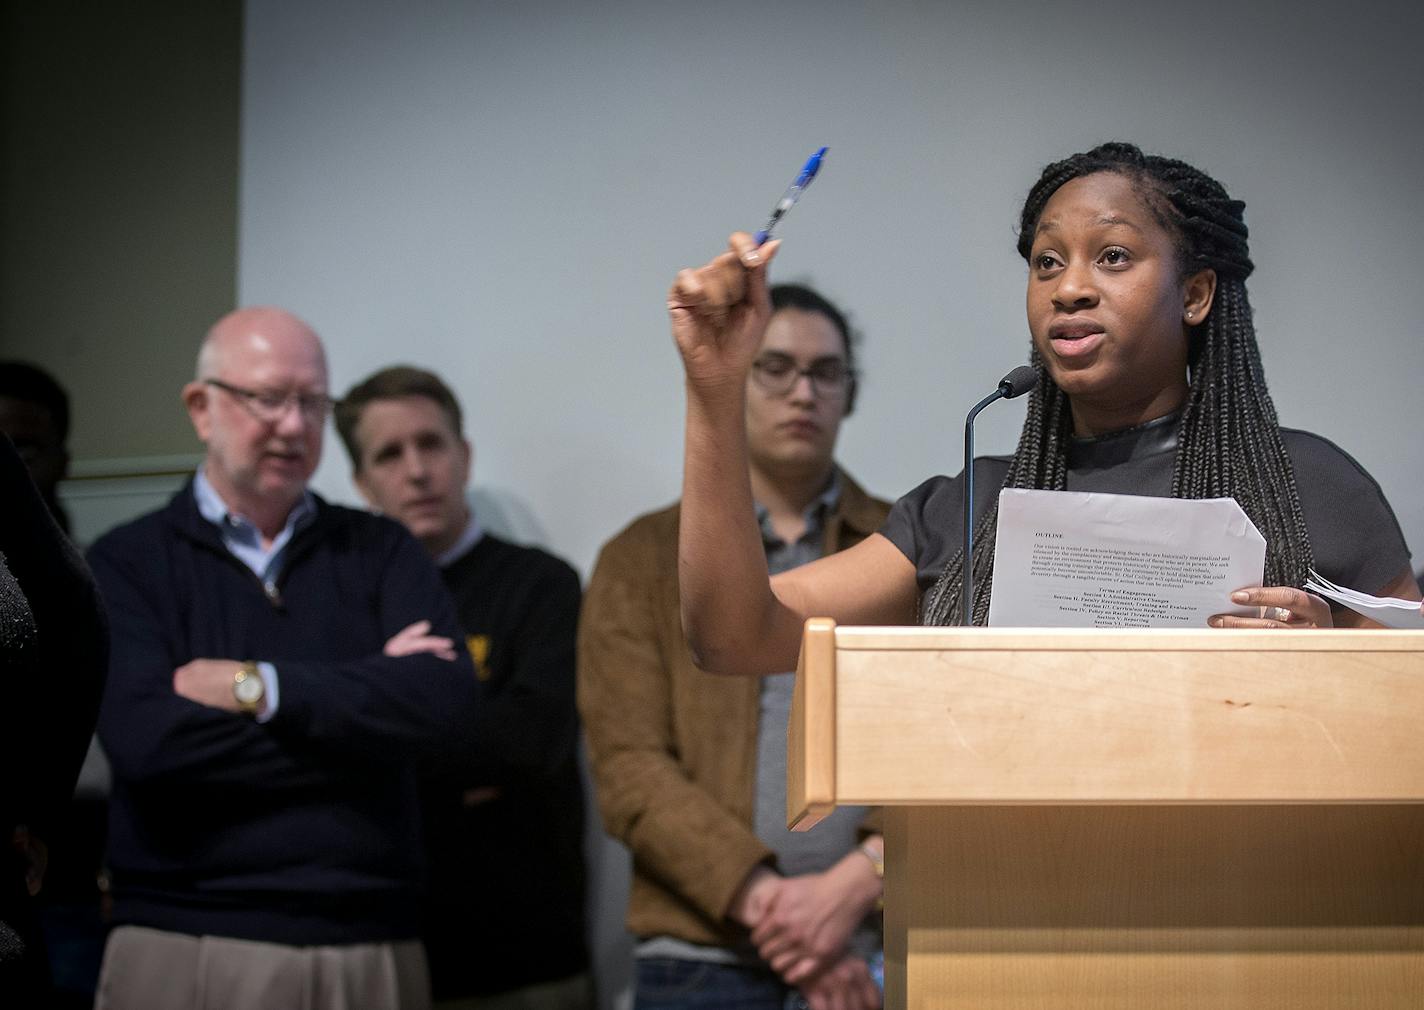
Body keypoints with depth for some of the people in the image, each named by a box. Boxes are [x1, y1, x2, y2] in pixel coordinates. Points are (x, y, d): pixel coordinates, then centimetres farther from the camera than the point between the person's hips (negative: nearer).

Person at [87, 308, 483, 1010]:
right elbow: (143, 736, -14)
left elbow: (448, 703, -8)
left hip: (372, 952, 2)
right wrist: (367, 704, -10)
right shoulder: (127, 562, 2)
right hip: (184, 949, -2)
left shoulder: (381, 552, 8)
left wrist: (257, 687, -14)